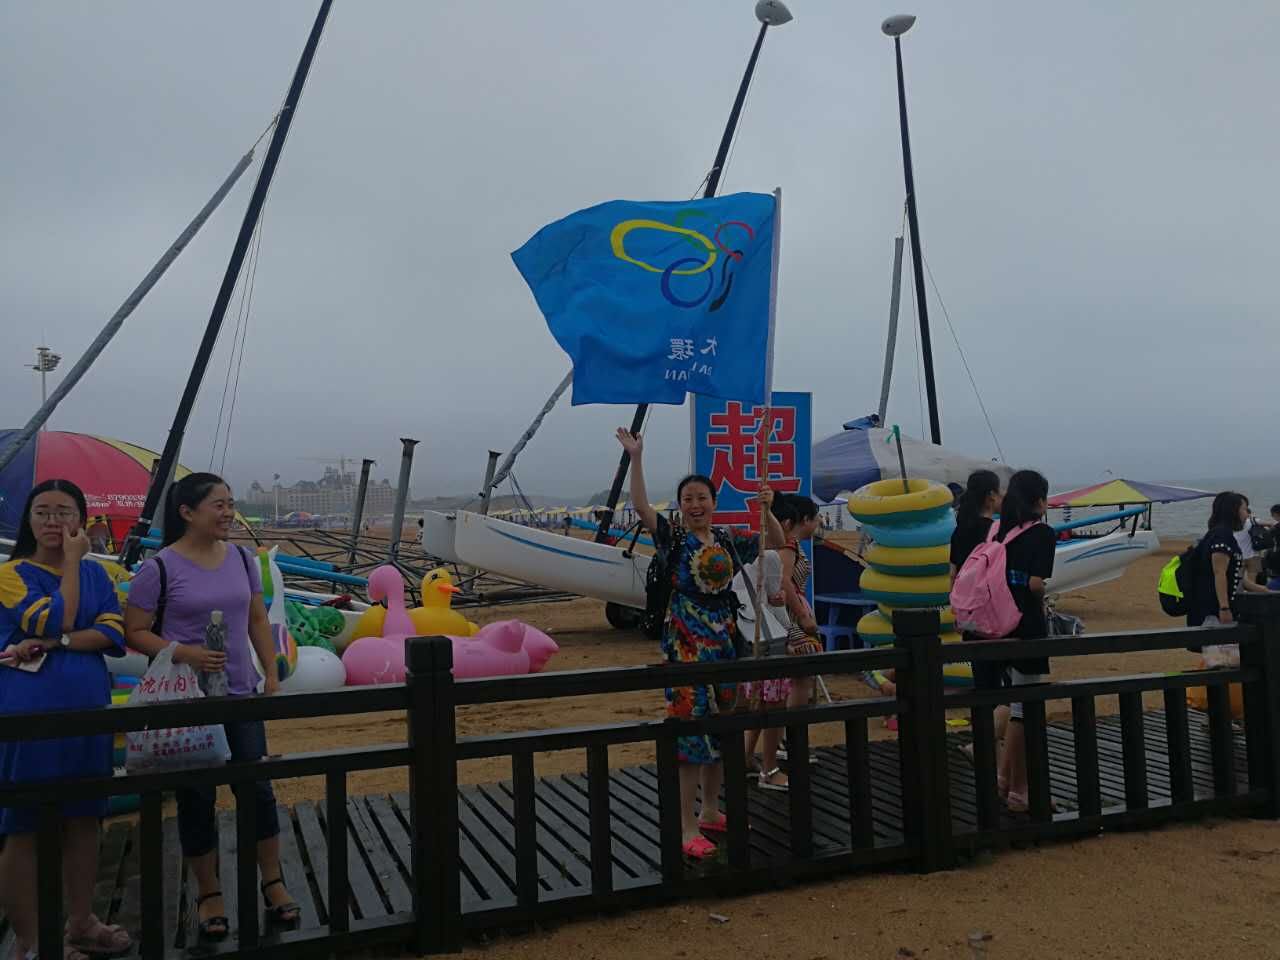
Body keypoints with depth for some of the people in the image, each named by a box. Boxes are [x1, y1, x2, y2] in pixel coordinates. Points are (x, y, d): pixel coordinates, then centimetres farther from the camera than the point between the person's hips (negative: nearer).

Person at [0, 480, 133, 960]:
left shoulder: (96, 573, 9)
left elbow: (114, 634, -3)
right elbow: (55, 620, -18)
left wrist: (54, 645, -16)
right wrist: (71, 560, -11)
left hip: (89, 707, 5)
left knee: (83, 818, 14)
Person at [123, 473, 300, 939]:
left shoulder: (242, 558, 3)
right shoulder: (160, 568, -11)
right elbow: (134, 632, -7)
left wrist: (272, 674, 6)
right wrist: (184, 653, -22)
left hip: (241, 697, 4)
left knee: (258, 789, 6)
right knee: (196, 798, 8)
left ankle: (273, 884, 21)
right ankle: (208, 894, 24)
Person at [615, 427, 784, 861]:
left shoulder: (729, 541, 10)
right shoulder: (673, 538, -4)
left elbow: (776, 542, 16)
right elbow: (640, 505, -18)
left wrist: (767, 510, -1)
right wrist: (636, 457, -24)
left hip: (724, 642, 6)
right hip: (686, 645, -6)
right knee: (690, 726, -8)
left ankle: (710, 812, 29)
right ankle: (687, 827, -1)